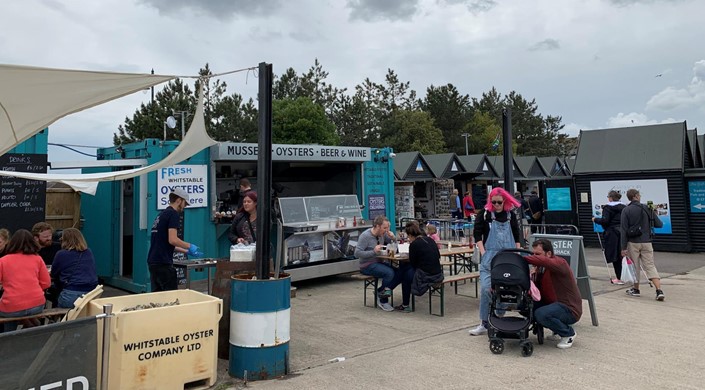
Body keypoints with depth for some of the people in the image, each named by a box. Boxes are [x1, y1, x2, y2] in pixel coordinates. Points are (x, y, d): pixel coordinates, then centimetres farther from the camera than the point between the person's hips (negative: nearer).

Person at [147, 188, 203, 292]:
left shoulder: (161, 215, 19)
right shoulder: (173, 214, -9)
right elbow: (172, 240, -20)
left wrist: (187, 251, 26)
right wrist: (190, 246, -4)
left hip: (153, 261, 9)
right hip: (163, 263, -9)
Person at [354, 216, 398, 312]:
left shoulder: (382, 234, 5)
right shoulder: (365, 236, -16)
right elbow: (357, 253, -20)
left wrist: (393, 238, -6)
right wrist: (373, 251, -26)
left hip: (379, 262, 7)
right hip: (367, 266, -7)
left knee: (399, 274, -14)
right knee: (389, 273, -29)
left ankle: (381, 292, 2)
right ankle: (383, 301, -10)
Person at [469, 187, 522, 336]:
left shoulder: (510, 215, 8)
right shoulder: (484, 214, -1)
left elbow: (516, 237, 15)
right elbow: (477, 235, -2)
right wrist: (483, 254, -9)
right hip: (489, 258, -3)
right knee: (486, 288, -10)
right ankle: (485, 323, 0)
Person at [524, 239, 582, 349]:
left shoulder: (560, 263, -18)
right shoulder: (541, 267, 9)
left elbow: (542, 261, -41)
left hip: (570, 310, -9)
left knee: (541, 314, -32)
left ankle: (569, 333, -3)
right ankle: (558, 329, 13)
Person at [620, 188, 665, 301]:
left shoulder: (626, 210, -6)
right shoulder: (647, 209, 1)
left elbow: (624, 230, -9)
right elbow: (659, 224, 3)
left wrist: (623, 247, -7)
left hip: (633, 242, -2)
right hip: (646, 242, 2)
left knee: (635, 266, 11)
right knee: (650, 266, 4)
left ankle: (636, 289, 21)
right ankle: (659, 291, -8)